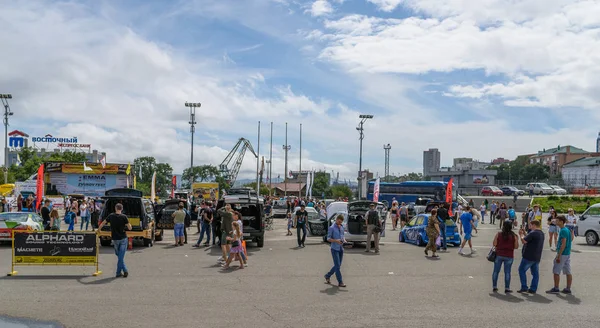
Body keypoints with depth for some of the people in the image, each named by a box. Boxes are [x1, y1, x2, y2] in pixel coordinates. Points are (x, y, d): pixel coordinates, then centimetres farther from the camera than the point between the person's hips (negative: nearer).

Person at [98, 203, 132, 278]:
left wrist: (98, 230, 25)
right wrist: (126, 224, 10)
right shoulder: (124, 217, -11)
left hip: (115, 239, 2)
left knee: (119, 255, 15)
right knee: (121, 256, 1)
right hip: (123, 238, -2)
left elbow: (102, 224, 8)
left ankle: (125, 271, 10)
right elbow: (130, 228, -11)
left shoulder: (111, 216, -3)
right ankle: (118, 272, 2)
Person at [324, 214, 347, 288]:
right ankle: (340, 282, -3)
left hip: (341, 249, 7)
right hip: (334, 249, -7)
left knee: (338, 266, 12)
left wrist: (344, 240, -1)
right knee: (337, 266, -7)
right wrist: (336, 241, -22)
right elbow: (328, 238, -8)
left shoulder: (341, 228, 12)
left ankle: (327, 276, 30)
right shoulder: (332, 228, -7)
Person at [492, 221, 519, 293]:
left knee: (496, 271, 10)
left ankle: (494, 287, 14)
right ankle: (507, 288, 7)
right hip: (509, 256, 0)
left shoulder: (498, 234, -6)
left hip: (499, 255, 0)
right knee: (507, 272, 5)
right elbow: (516, 247, -3)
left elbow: (494, 244, -5)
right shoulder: (514, 236, -6)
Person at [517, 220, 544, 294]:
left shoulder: (533, 233, -18)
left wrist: (521, 234, -1)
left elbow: (524, 241, -18)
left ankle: (524, 287, -1)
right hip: (537, 257, 9)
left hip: (529, 256, -9)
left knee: (522, 270, 2)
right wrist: (524, 233, 15)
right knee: (535, 273, 9)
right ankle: (533, 289, 12)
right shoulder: (541, 233, 12)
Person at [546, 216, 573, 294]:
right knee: (568, 272, 9)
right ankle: (568, 289, 14)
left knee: (556, 271, -3)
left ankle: (556, 289, 1)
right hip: (568, 254, 9)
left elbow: (563, 244, -21)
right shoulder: (567, 230, 13)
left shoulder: (563, 231, -16)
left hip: (562, 254, -9)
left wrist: (558, 256, -21)